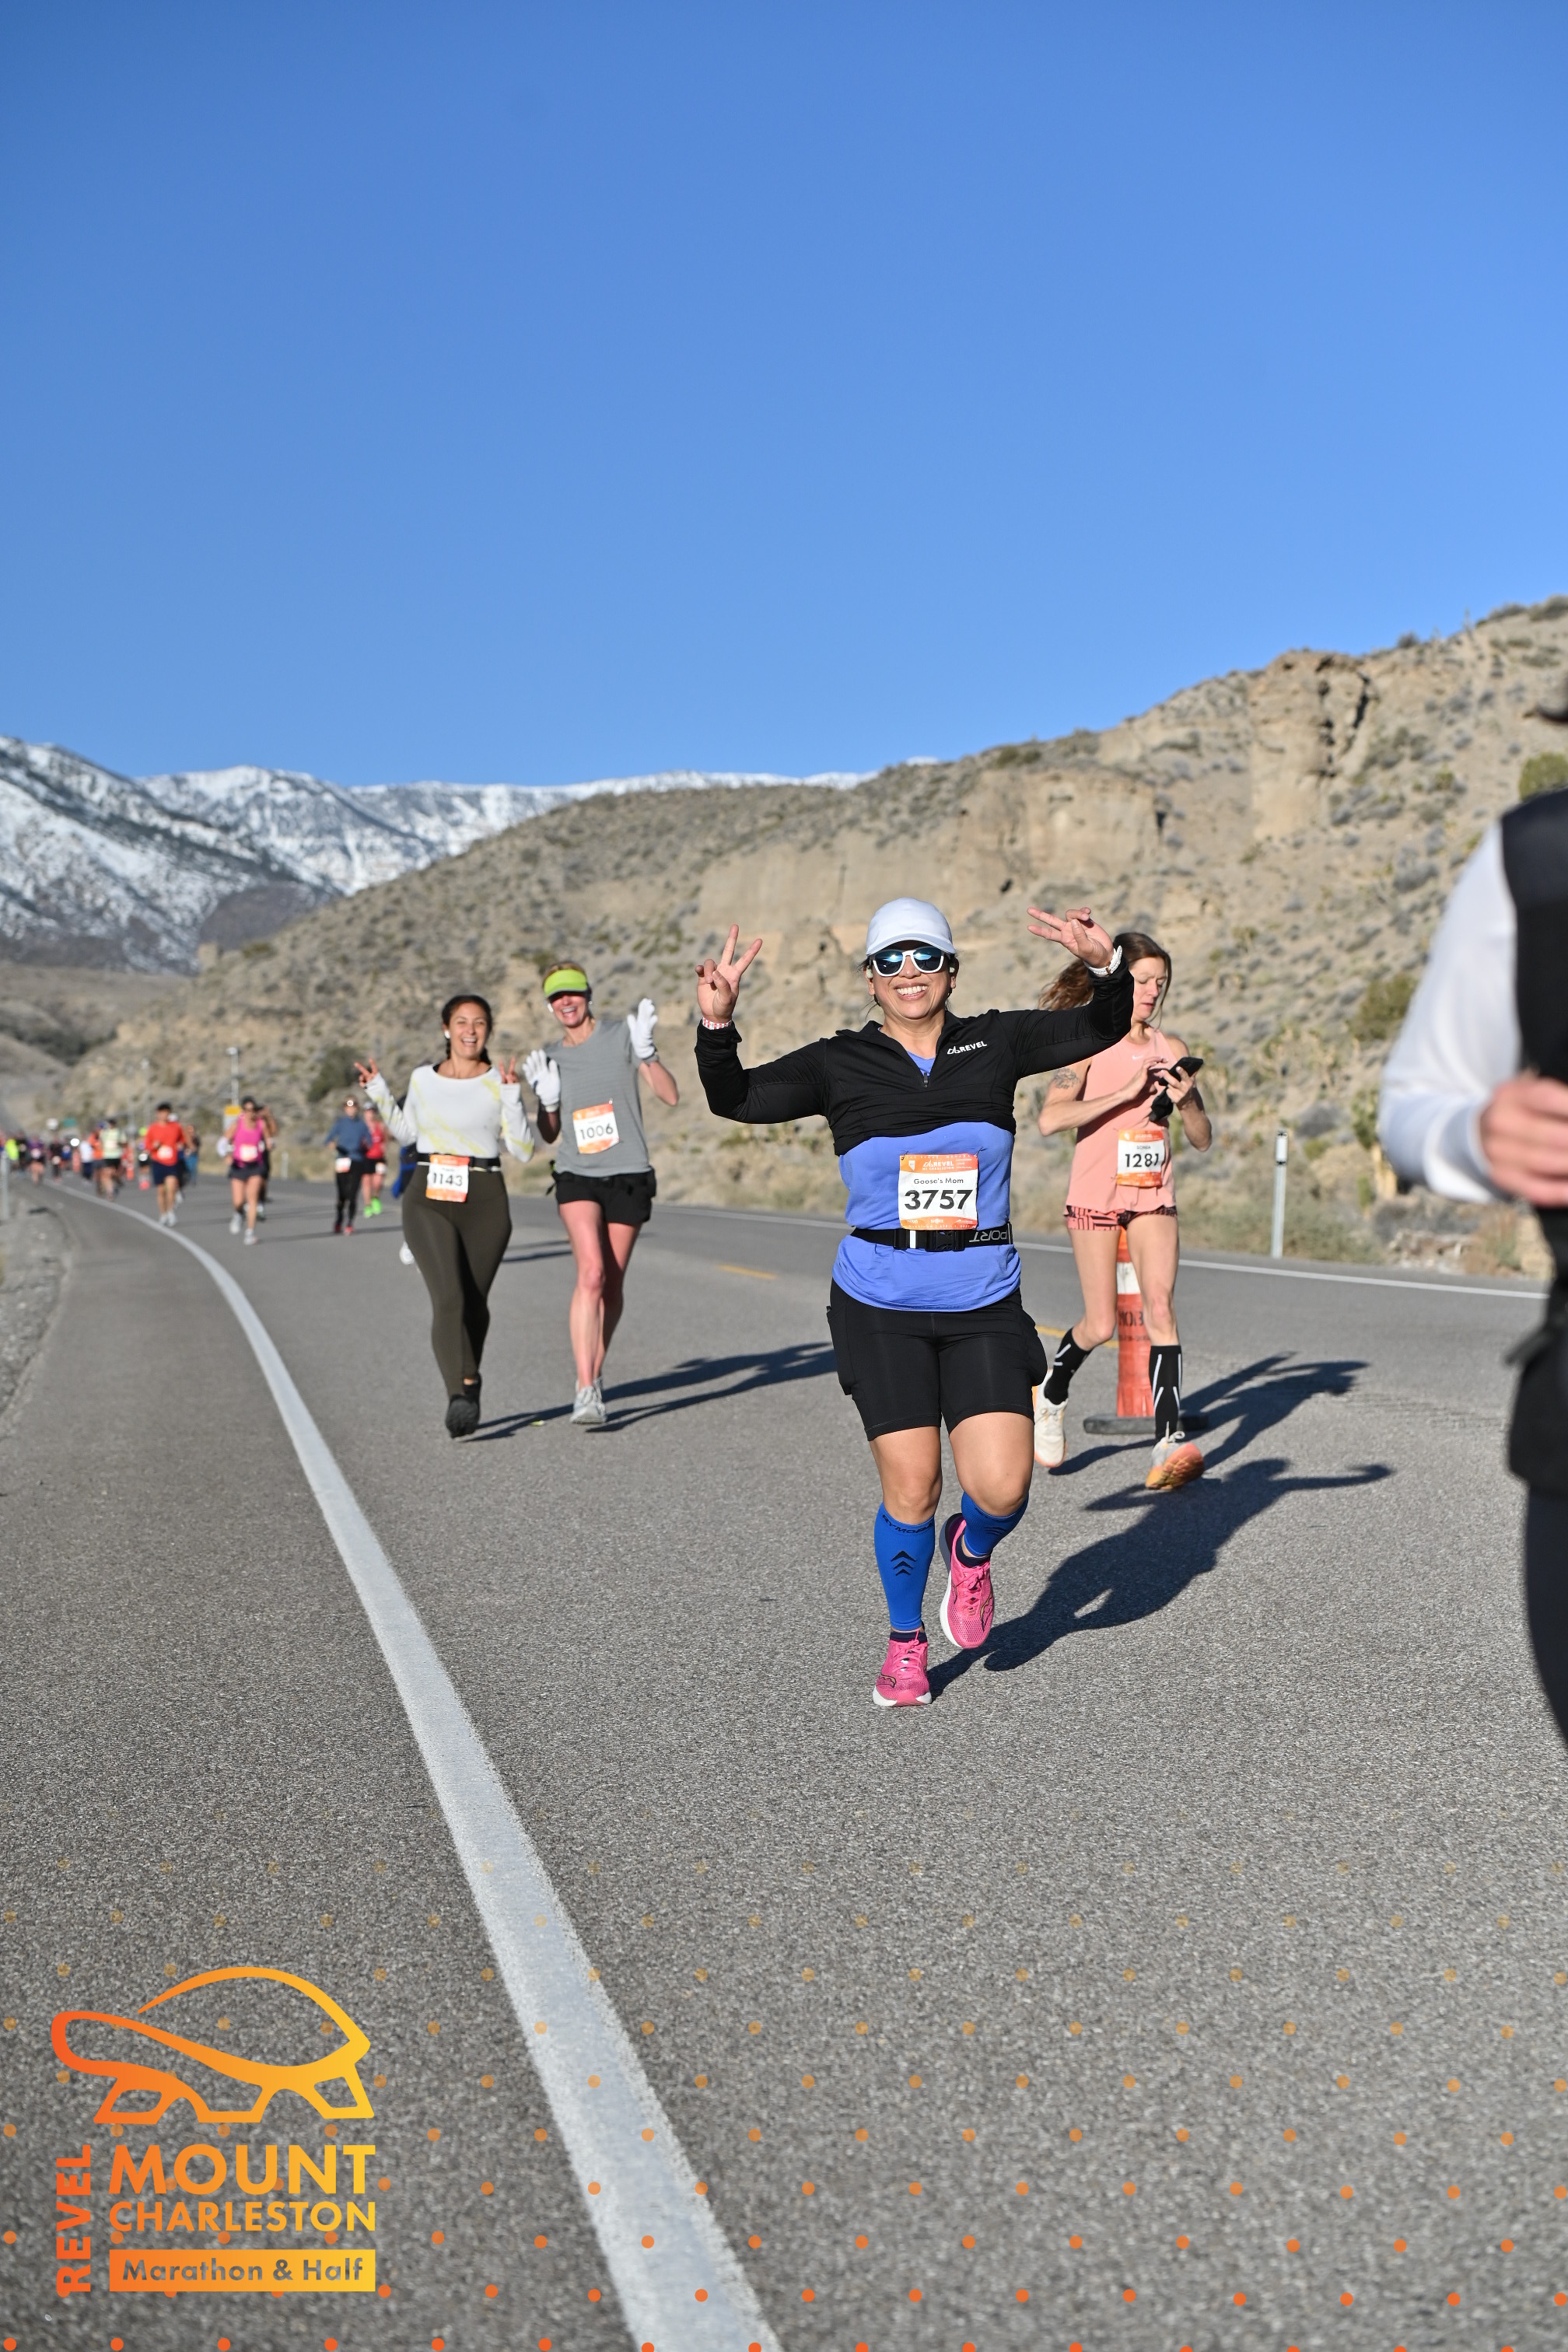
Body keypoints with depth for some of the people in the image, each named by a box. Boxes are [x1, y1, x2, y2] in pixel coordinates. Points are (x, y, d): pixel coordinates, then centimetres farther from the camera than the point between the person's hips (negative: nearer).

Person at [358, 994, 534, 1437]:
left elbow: (523, 1151, -6)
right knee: (448, 1299, -17)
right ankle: (462, 1393, -22)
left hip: (484, 1202, 0)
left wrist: (511, 1096, -14)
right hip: (429, 1199, 1)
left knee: (474, 1305, 7)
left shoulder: (499, 1084, 0)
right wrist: (379, 1092, 13)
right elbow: (406, 1132, 24)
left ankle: (466, 1387, 28)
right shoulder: (423, 1079, 8)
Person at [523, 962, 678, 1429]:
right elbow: (549, 1135, 12)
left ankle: (594, 1372, 29)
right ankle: (586, 1392, -21)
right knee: (591, 1274, -20)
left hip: (629, 1176, -1)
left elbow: (671, 1096, -8)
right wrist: (545, 1097, -7)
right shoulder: (552, 1058, 9)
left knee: (612, 1285, 6)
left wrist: (646, 1052, -22)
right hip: (577, 1177, 1)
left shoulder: (621, 1035, -1)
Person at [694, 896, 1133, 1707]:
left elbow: (1102, 1029, 4)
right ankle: (905, 1643, 27)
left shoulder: (994, 1043, 4)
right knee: (911, 1493, 1)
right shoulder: (841, 1063, 0)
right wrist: (717, 1024, -21)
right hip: (879, 1307, -1)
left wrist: (1107, 967, -16)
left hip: (983, 1305, 1)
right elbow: (735, 1099, -4)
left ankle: (972, 1552, 28)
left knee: (1001, 1488, -10)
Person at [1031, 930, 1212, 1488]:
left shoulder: (1170, 1050, 5)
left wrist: (1185, 1100, -13)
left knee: (1160, 1306, -13)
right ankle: (1052, 1393, 30)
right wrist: (1126, 1092, -26)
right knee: (1101, 1326, 0)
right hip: (1096, 1194, -3)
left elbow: (1203, 1140, 7)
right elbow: (1050, 1118, -22)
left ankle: (1169, 1441, -15)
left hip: (1153, 1195, 3)